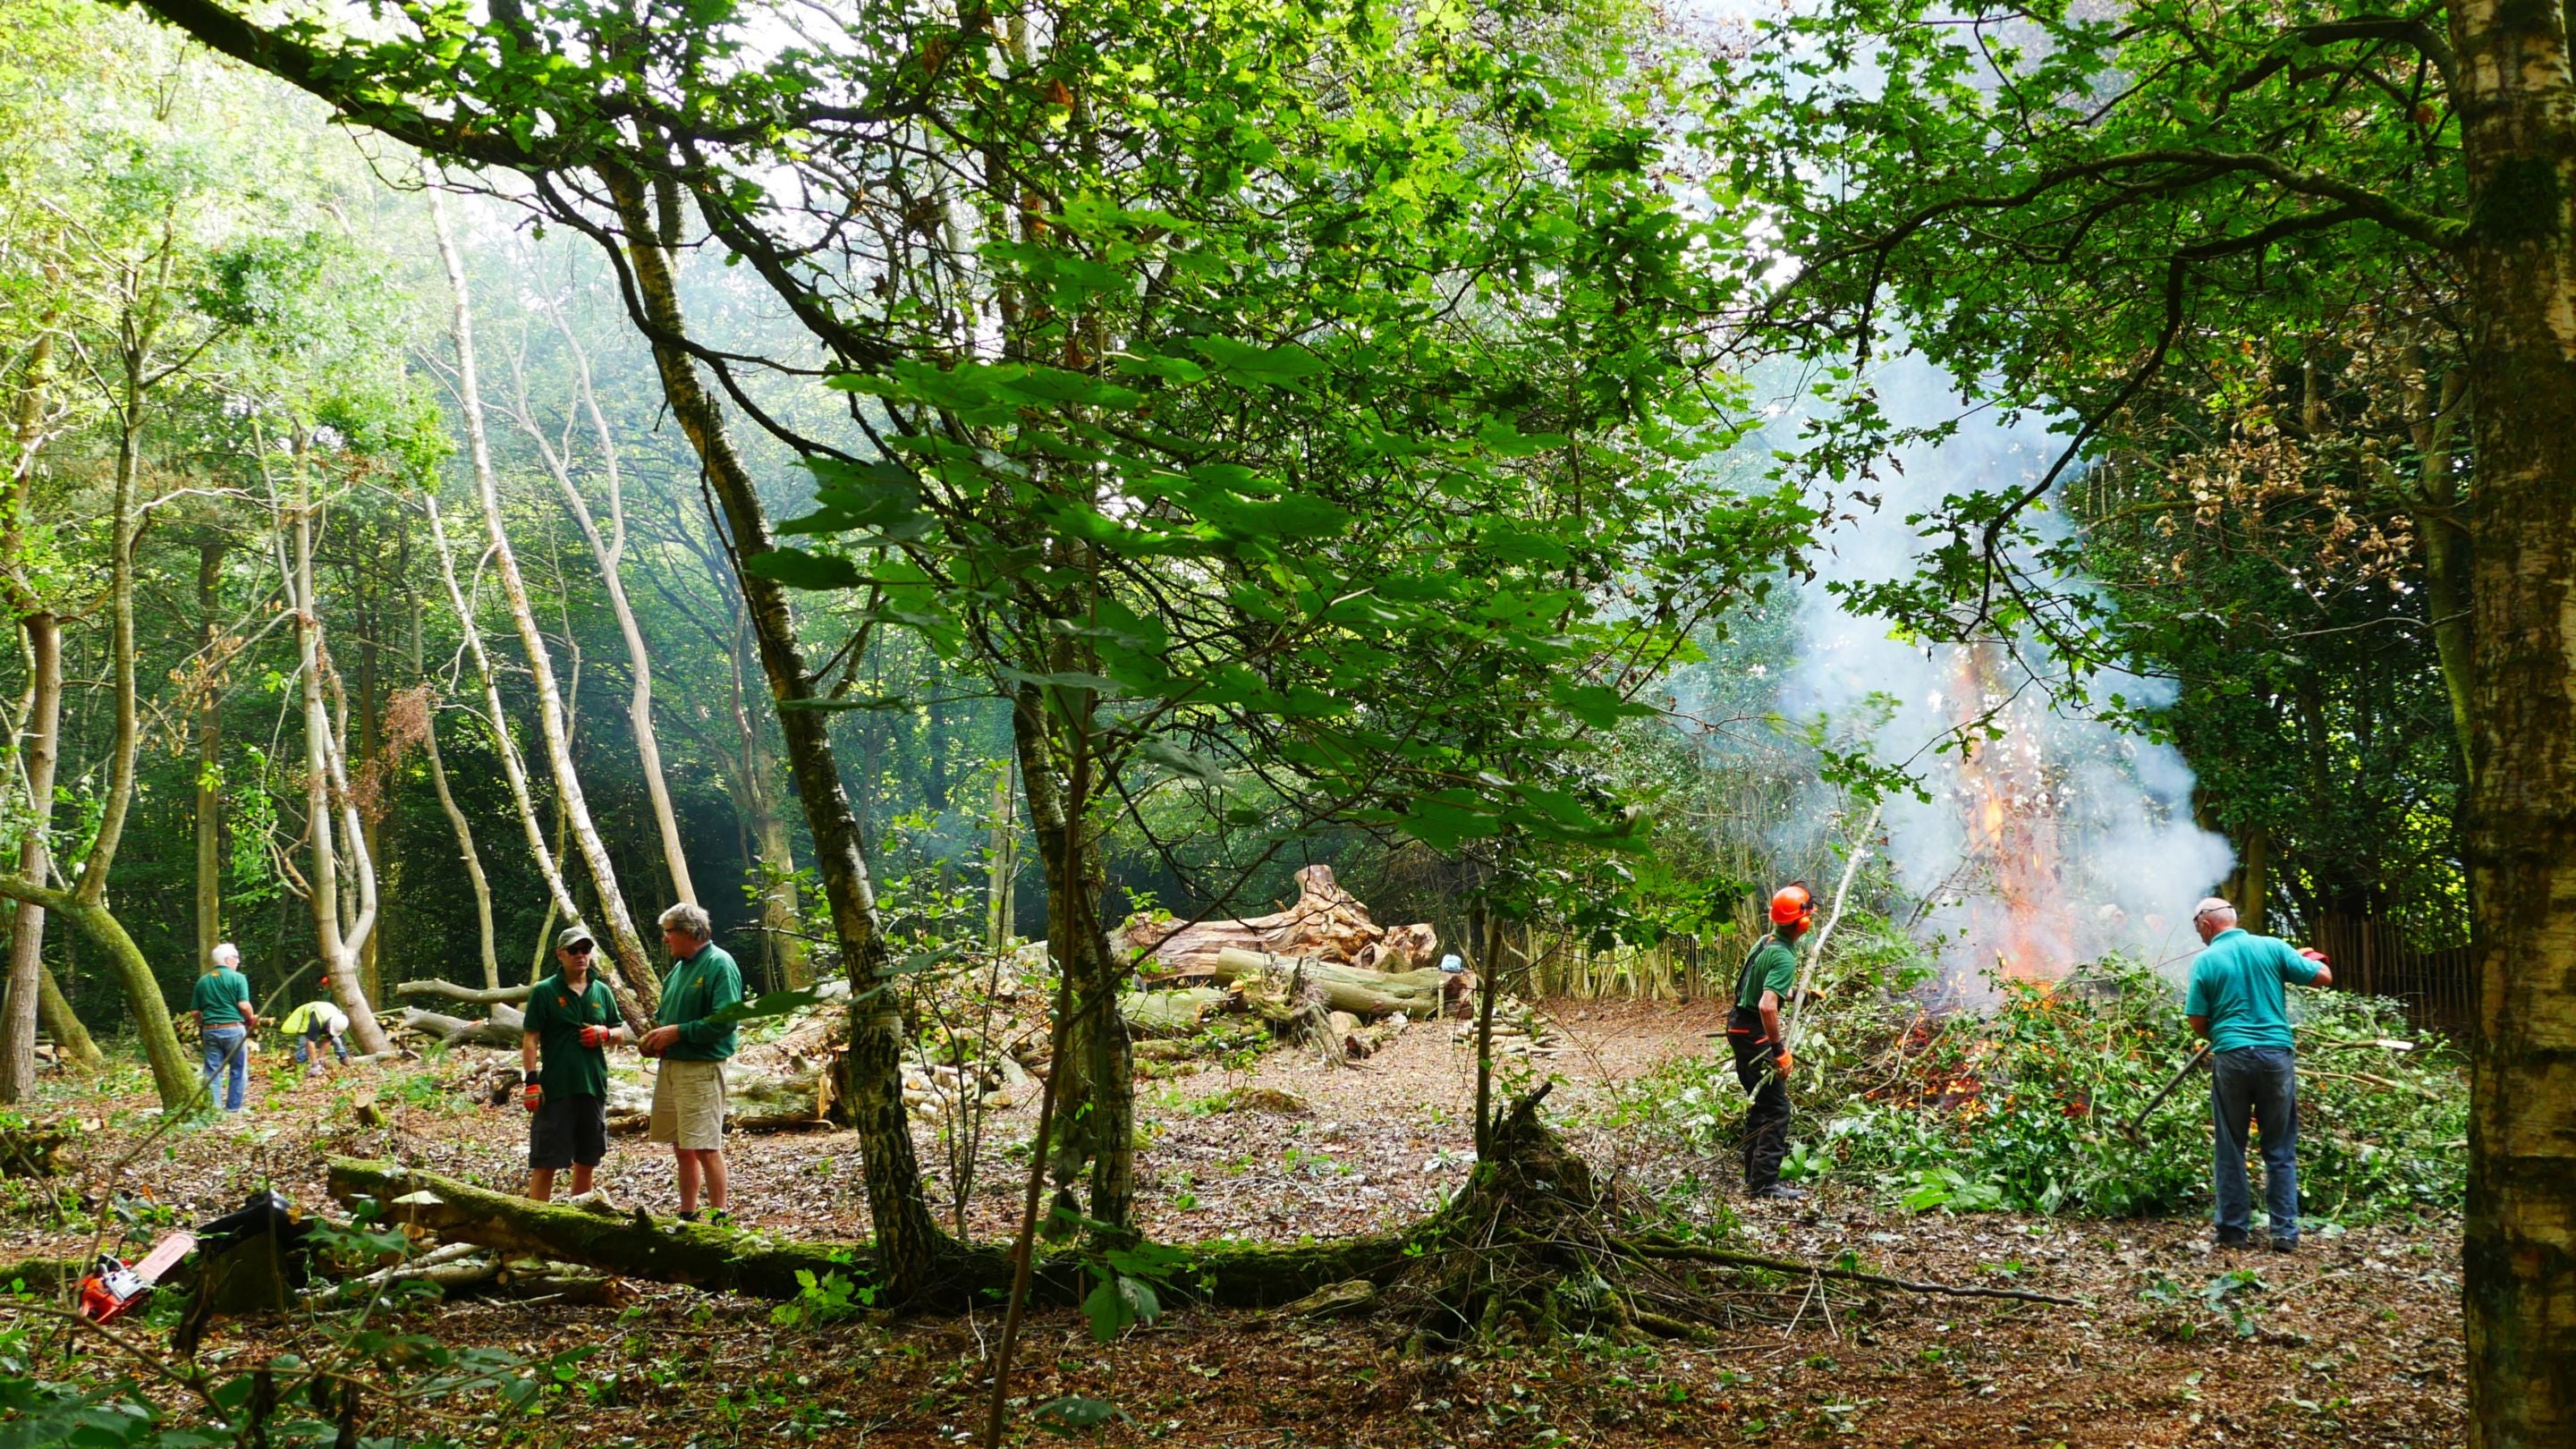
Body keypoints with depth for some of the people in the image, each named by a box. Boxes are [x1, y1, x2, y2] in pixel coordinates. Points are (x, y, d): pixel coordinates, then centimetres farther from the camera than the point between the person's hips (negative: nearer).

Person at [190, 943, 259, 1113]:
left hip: (210, 1030, 4)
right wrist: (251, 1020, 3)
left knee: (212, 1071, 7)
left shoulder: (203, 980, 9)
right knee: (238, 1070, 7)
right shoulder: (237, 978, -6)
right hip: (233, 1029, -4)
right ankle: (233, 1108, 7)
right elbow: (244, 1005, -14)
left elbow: (195, 1011, 8)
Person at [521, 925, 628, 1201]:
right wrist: (530, 1080, -13)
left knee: (586, 1160, 13)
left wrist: (605, 1033, -6)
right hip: (555, 1089, -5)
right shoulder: (544, 991, -3)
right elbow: (530, 1039, -6)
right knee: (545, 1162, -3)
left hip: (593, 1087, 5)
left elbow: (621, 1033, 17)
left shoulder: (601, 991, 11)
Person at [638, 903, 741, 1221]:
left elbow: (724, 1021, -20)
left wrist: (676, 1032, -18)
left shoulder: (720, 965, -12)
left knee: (705, 1147, -7)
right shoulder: (679, 968, 15)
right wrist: (657, 1032, 4)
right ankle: (687, 1216, 23)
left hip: (701, 1067, -9)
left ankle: (719, 1217, 0)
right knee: (682, 1147, 14)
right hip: (670, 1065, 9)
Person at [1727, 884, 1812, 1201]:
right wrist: (1779, 1050, -26)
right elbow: (1767, 1006, -33)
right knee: (1777, 1109, -6)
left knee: (1760, 1103, 19)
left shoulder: (1765, 942, 6)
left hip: (1739, 1028, 10)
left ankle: (1753, 1175, 25)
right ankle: (1765, 1183, -7)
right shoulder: (1784, 958, -23)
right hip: (1755, 1034, -10)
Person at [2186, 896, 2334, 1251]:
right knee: (2280, 1151, 10)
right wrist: (2309, 959, 24)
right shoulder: (2272, 947, 1)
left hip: (2231, 1059, -2)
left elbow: (2198, 1023, -2)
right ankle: (2285, 1232, 8)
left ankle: (2234, 1230, 12)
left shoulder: (2206, 961, -2)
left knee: (2230, 1150, 9)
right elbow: (2324, 977, 3)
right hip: (2277, 1056, 2)